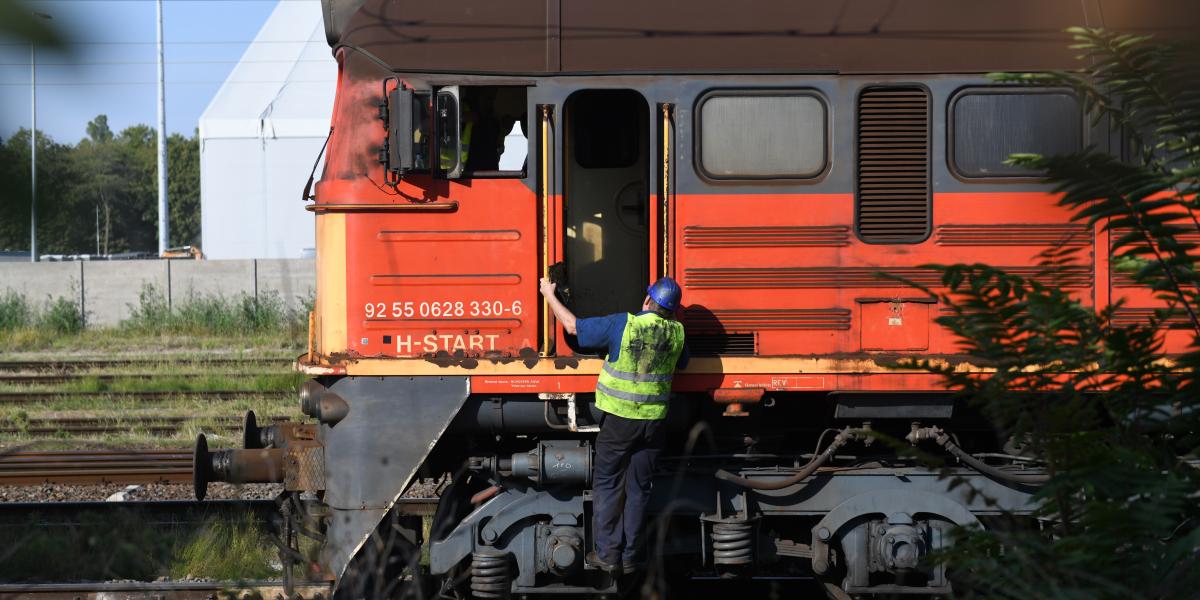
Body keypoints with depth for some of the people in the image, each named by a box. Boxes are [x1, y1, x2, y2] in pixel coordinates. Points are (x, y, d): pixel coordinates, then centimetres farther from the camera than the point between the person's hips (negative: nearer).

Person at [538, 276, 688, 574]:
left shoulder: (622, 324, -14)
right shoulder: (676, 332, -2)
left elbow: (573, 326, -5)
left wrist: (550, 296, 10)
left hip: (619, 419, -3)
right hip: (654, 419, 3)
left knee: (607, 484, 8)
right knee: (638, 488, 12)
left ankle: (608, 555, 6)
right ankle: (631, 557, 16)